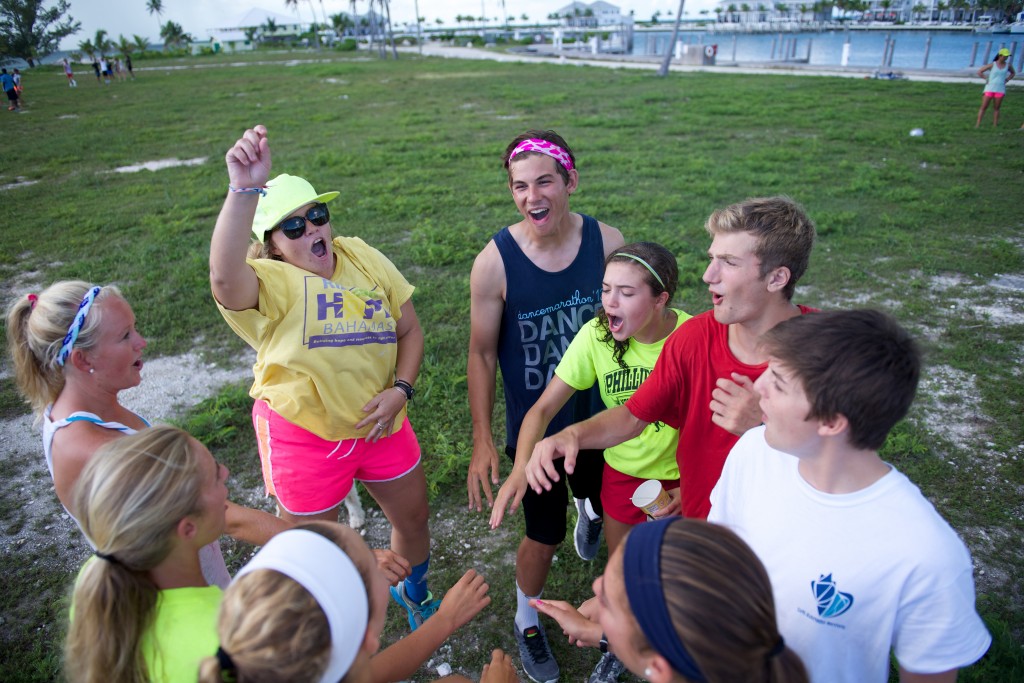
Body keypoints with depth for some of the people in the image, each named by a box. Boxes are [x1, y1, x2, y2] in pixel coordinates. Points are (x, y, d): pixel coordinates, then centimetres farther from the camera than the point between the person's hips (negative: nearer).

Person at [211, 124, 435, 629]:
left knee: (413, 516, 23)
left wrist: (400, 389, -13)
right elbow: (224, 276, -44)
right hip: (303, 431, -5)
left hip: (379, 420, 5)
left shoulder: (362, 258, -3)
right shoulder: (270, 282, -19)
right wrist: (244, 190, -55)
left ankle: (412, 590, 56)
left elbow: (409, 329, 2)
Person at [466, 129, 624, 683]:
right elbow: (481, 355, -10)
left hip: (600, 417, 3)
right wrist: (482, 441, -8)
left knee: (610, 502, 26)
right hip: (535, 428, -3)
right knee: (544, 535, 12)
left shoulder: (608, 242, -13)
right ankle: (527, 621, 44)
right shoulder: (494, 263, -20)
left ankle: (587, 507, 67)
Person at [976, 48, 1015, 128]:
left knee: (996, 108, 4)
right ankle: (978, 124, -3)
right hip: (990, 88, -3)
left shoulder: (1008, 65, 6)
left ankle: (995, 125, 4)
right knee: (984, 107, -5)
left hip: (1000, 89, 3)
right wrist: (986, 79, -2)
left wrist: (1006, 80, 9)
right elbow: (979, 72, 0)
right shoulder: (992, 65, -4)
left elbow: (1013, 73, 23)